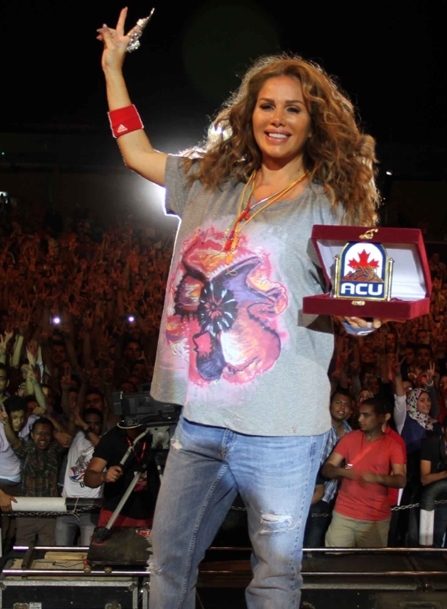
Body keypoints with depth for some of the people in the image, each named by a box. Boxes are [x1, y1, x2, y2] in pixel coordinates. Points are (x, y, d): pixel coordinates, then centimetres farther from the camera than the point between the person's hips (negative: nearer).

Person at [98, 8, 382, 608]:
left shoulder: (331, 203, -1)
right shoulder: (210, 180, 12)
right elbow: (137, 153, 24)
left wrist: (366, 313, -25)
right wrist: (113, 67, 27)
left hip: (281, 429, -4)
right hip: (200, 418, 5)